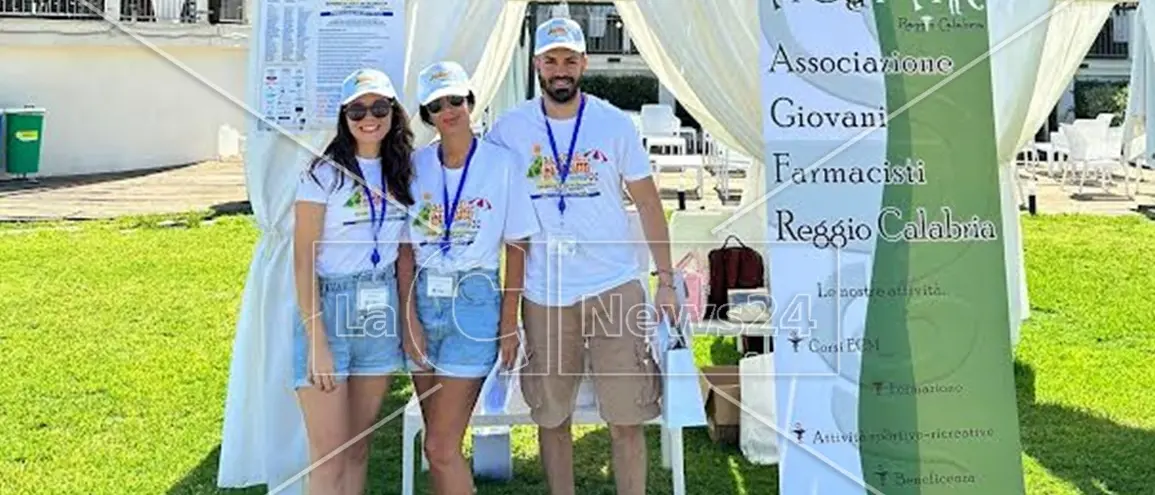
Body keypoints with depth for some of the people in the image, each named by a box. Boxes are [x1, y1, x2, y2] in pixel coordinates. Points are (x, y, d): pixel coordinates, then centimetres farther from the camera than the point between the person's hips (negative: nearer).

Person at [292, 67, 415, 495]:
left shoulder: (399, 174, 8)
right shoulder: (324, 174, -8)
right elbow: (303, 261, -11)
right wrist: (317, 341, -16)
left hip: (381, 313, 5)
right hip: (329, 310, -5)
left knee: (359, 449, 13)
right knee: (329, 458, -3)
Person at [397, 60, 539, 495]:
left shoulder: (501, 162, -5)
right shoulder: (416, 165, 4)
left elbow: (517, 247, -2)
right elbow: (405, 250, 5)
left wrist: (509, 323, -4)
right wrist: (410, 320, -3)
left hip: (474, 301, -4)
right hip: (423, 299, 4)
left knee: (440, 446, -7)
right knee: (440, 439, 12)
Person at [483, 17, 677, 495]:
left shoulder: (615, 123, -1)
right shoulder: (509, 129, 1)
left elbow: (648, 203, 4)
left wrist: (666, 281, 1)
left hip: (615, 286, -1)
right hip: (543, 293, 1)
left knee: (627, 416, 2)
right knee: (550, 415, 11)